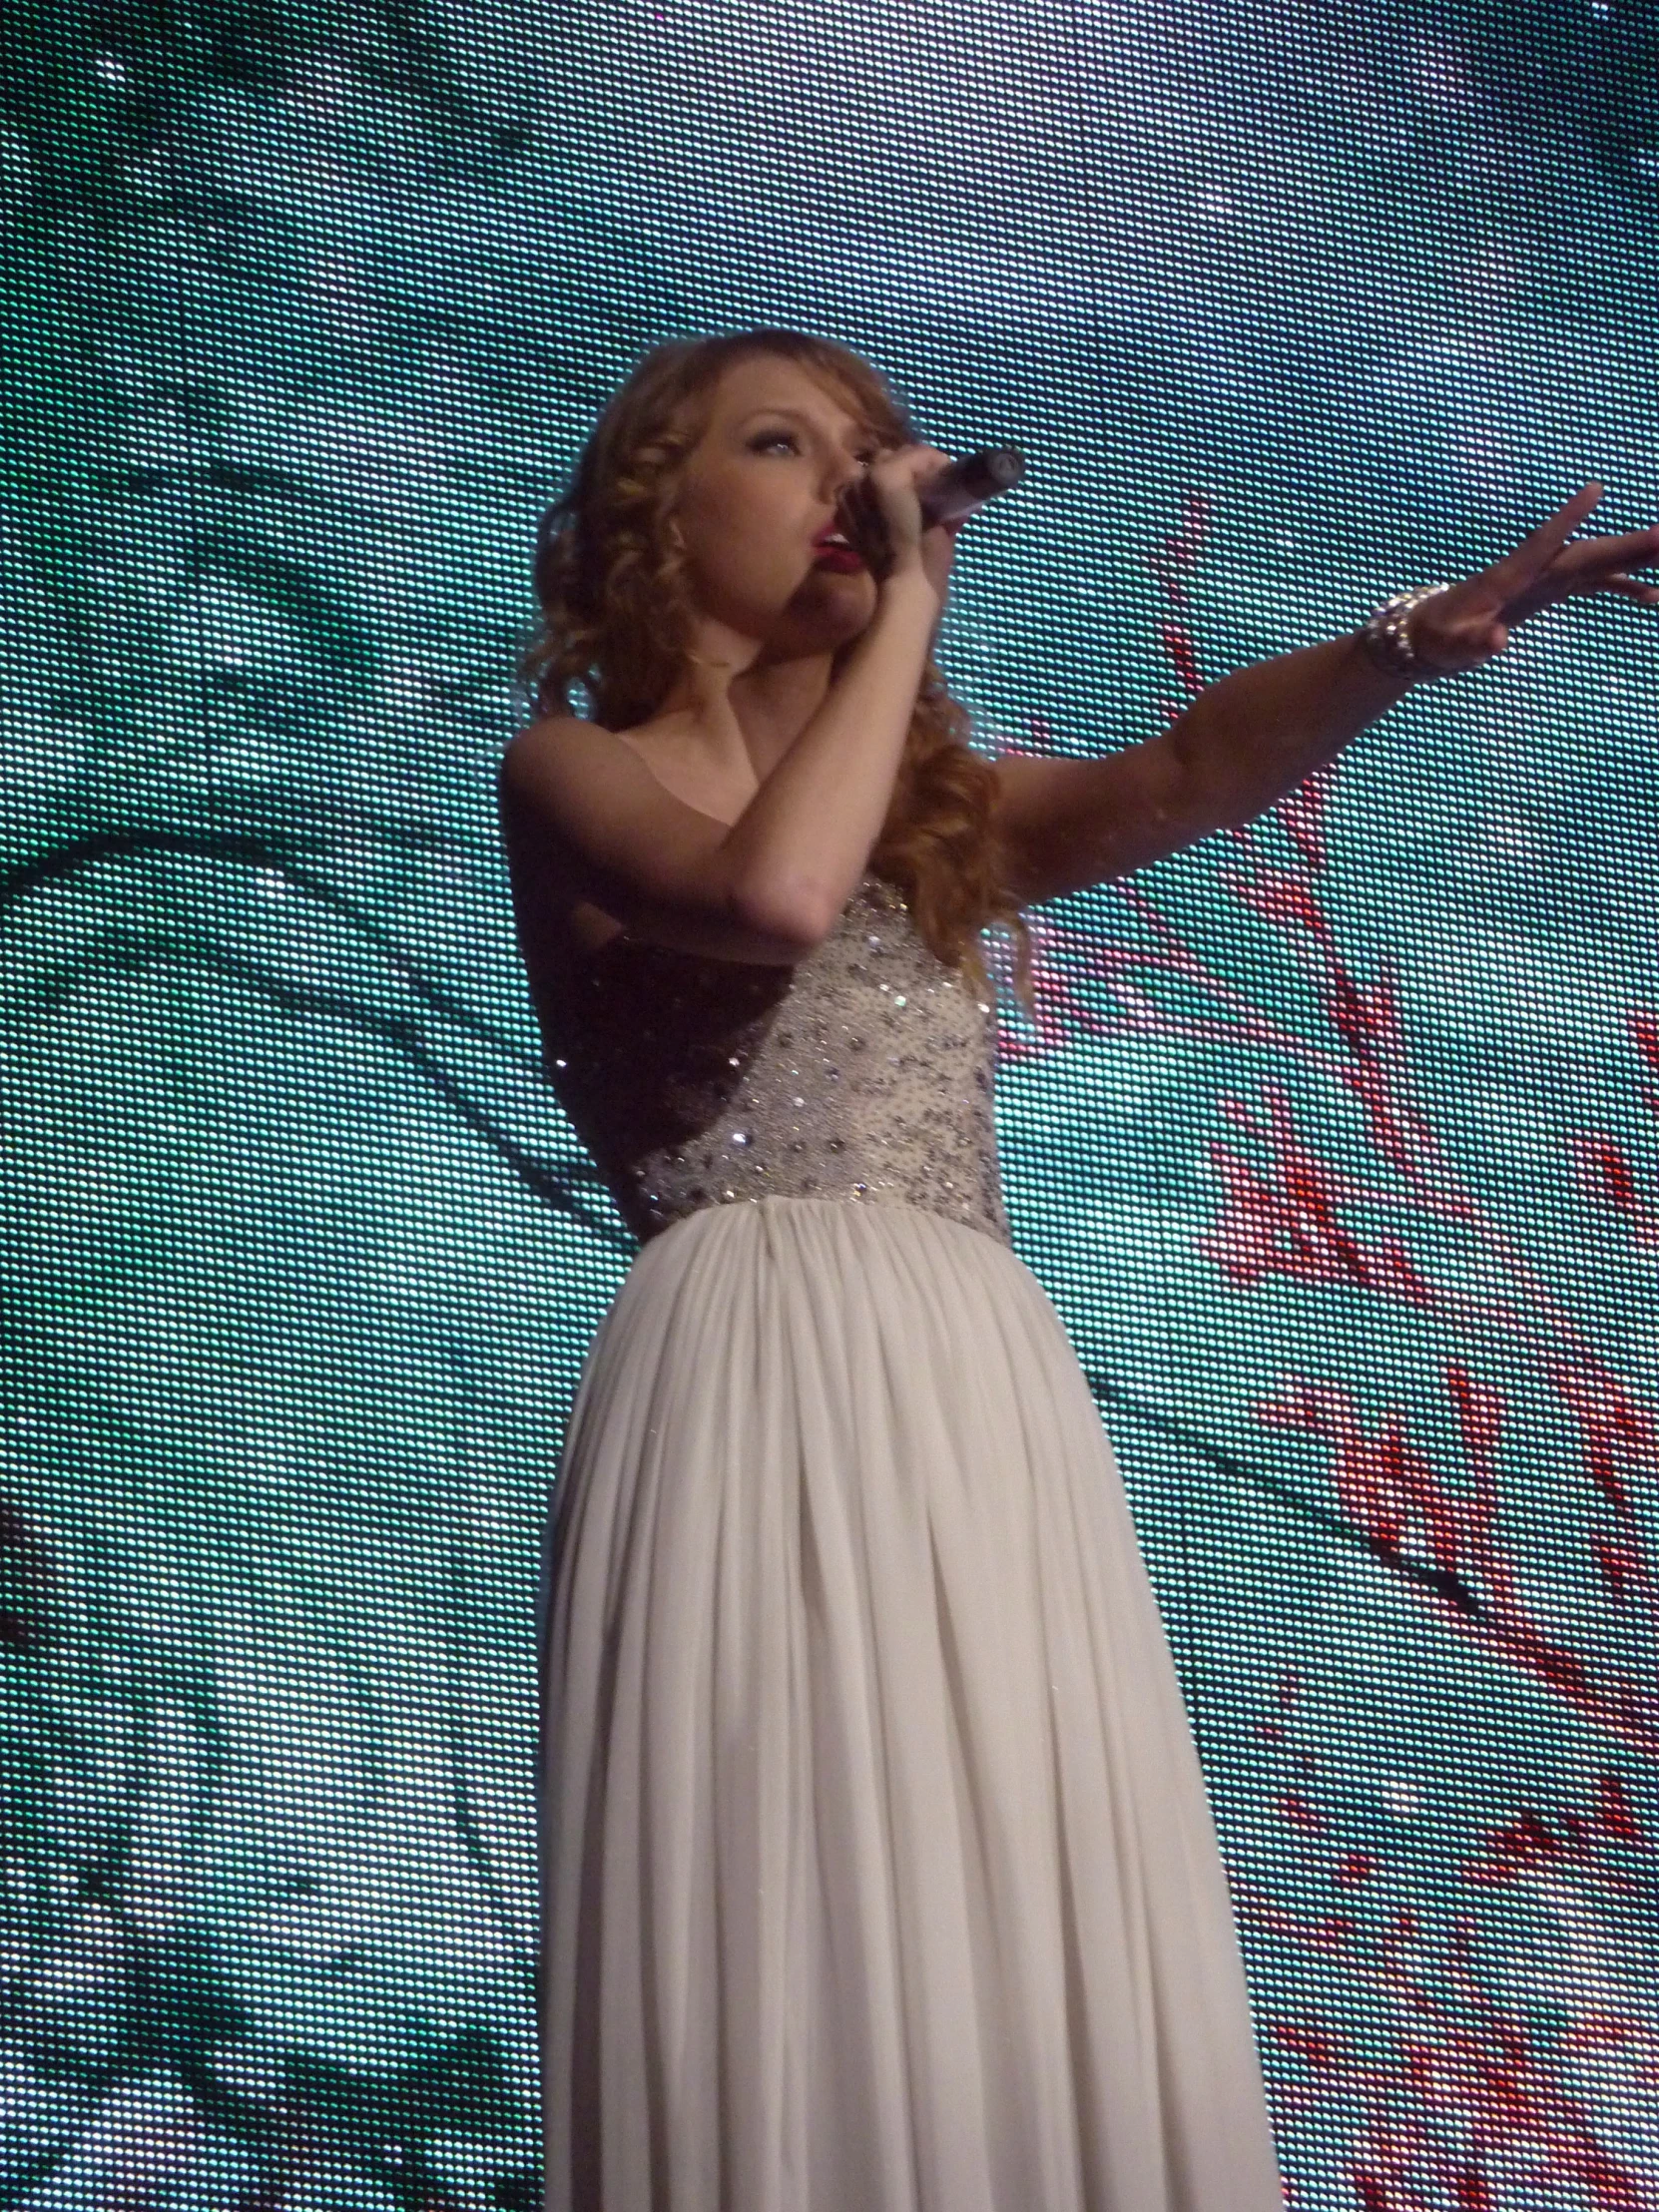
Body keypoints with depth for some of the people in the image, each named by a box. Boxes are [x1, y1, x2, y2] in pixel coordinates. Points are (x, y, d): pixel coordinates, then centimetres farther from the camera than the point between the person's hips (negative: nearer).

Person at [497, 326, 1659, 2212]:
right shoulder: (569, 773, 7)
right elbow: (773, 893, -15)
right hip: (753, 1394, -5)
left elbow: (1180, 778, 3)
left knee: (1024, 1959, 0)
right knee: (797, 1960, -9)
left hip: (989, 1398, 6)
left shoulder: (934, 808, 23)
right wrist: (912, 602, -3)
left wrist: (1418, 638, -14)